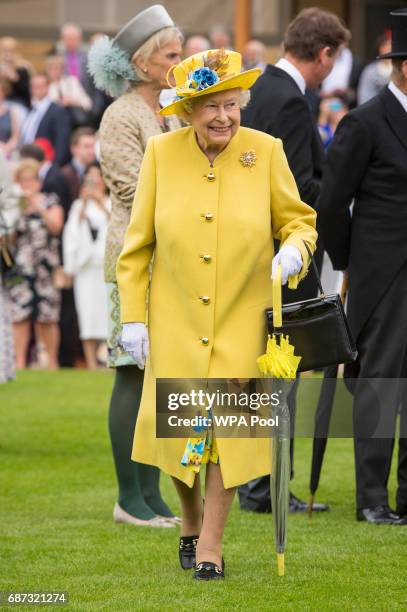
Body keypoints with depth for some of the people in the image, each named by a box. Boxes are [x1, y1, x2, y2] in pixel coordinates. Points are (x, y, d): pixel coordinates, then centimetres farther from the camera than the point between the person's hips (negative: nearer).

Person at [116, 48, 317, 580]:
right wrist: (133, 315, -2)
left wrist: (294, 248, -18)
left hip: (241, 319, -1)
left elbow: (298, 220, 5)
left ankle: (211, 541, 11)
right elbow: (137, 242, 2)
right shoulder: (161, 153, -4)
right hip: (175, 319, 1)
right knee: (176, 427, 4)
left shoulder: (266, 151, -6)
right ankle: (191, 520, 31)